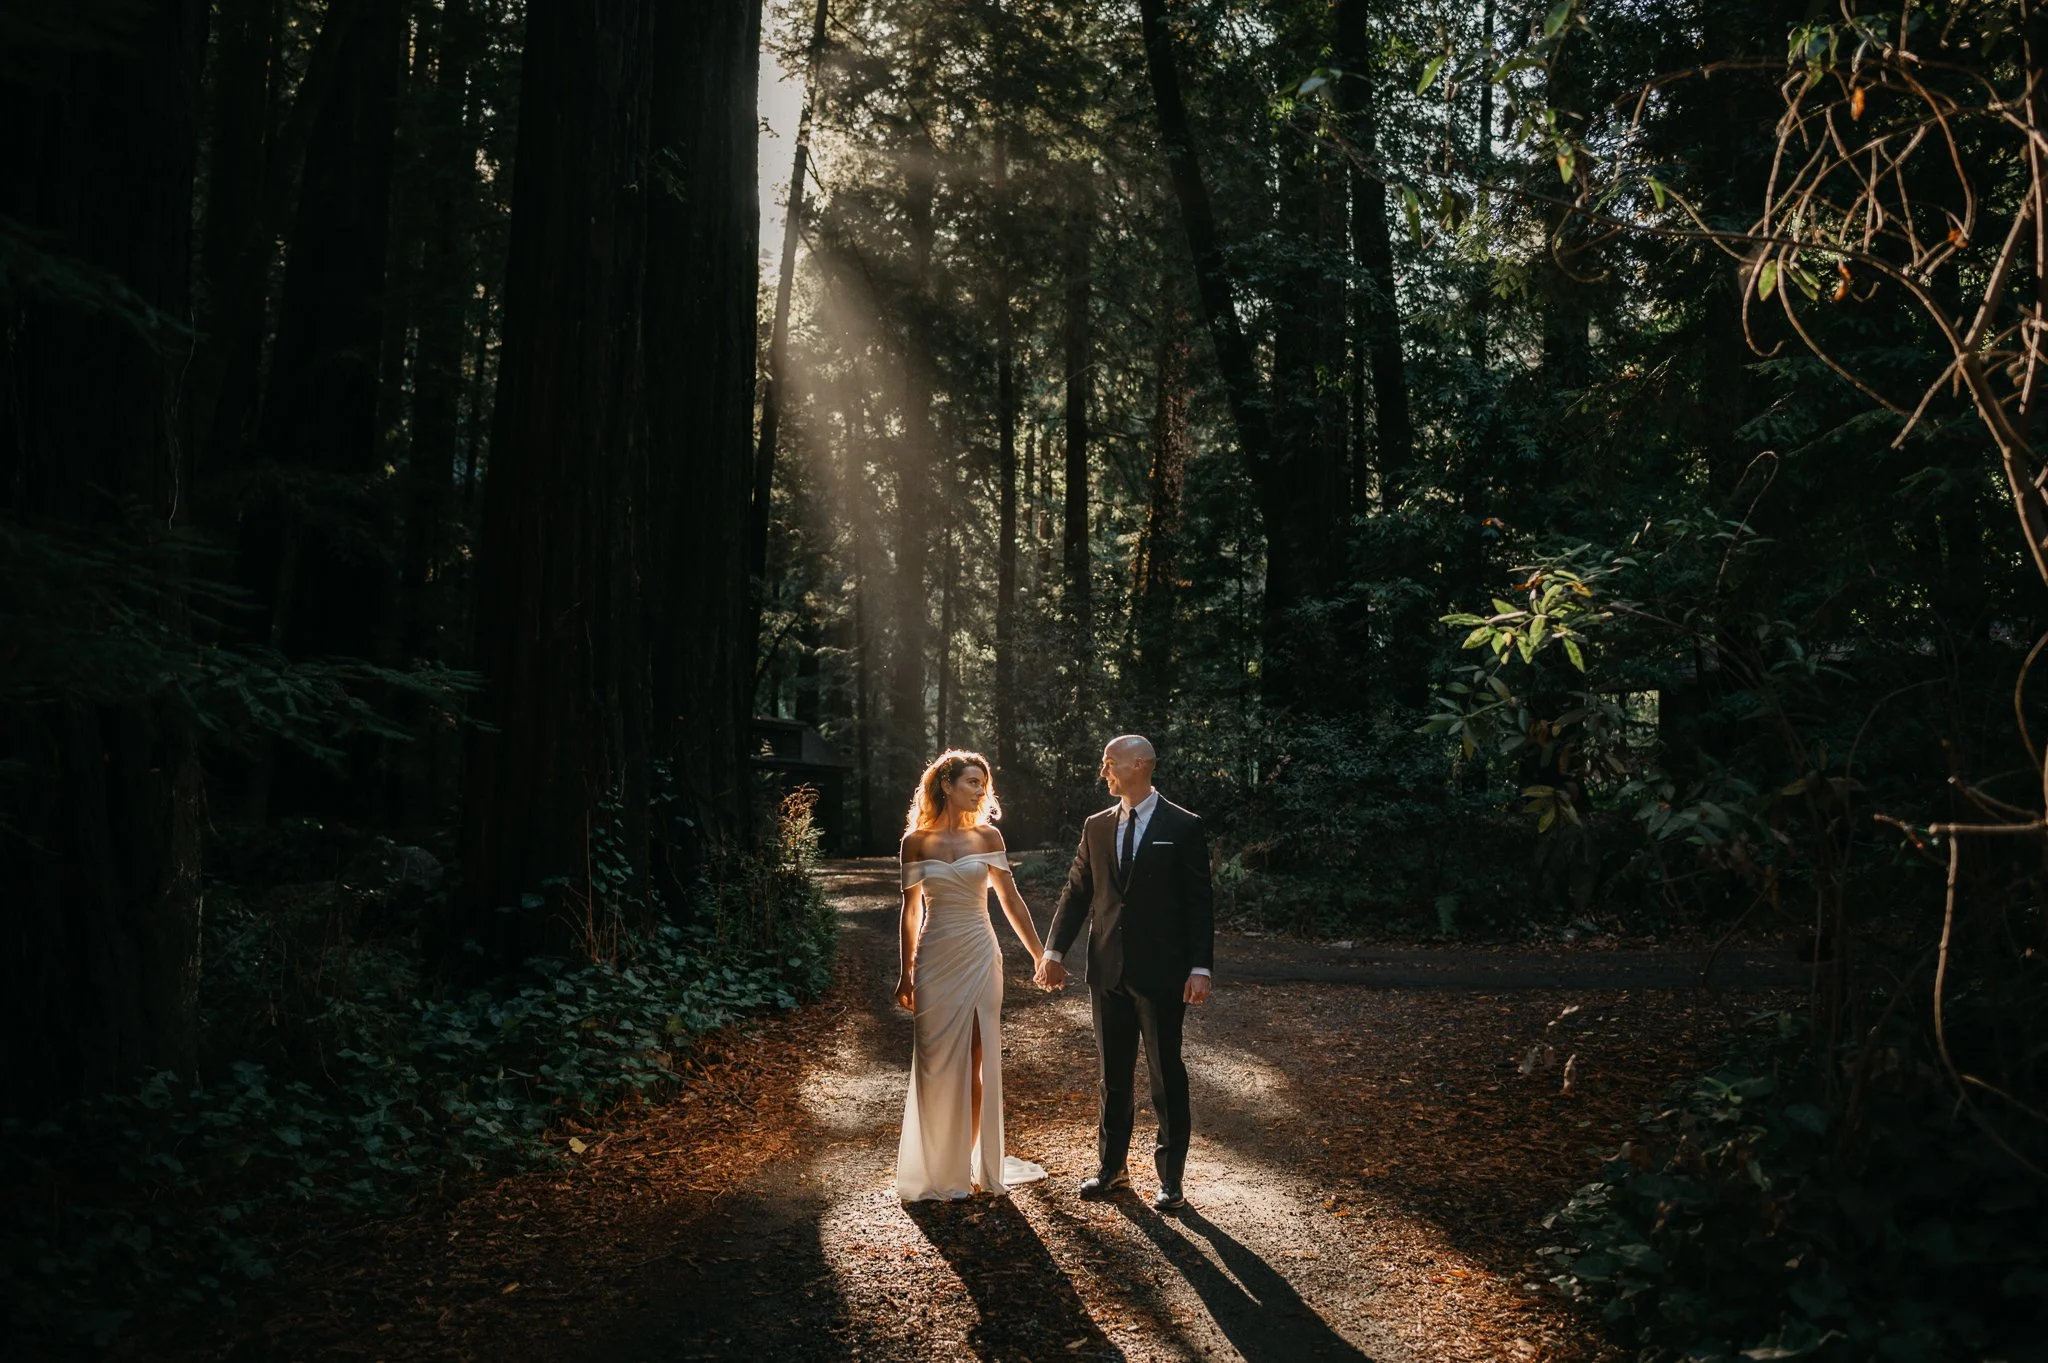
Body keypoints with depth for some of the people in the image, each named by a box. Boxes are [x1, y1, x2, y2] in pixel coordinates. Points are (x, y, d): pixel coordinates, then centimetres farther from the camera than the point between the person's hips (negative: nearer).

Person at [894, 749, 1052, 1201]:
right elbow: (911, 909, 5)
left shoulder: (987, 836, 2)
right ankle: (938, 1166, 17)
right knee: (937, 1062, 4)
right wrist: (906, 971, 6)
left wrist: (1039, 953, 3)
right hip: (935, 958, 0)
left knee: (978, 1060, 4)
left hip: (979, 957, 1)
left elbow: (1010, 899, 5)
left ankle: (975, 1160, 16)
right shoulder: (916, 842, 0)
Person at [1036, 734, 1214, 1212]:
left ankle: (1170, 1177, 15)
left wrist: (1201, 968, -13)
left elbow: (1200, 902, -6)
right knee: (1112, 1074, 13)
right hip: (1108, 972, 4)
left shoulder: (1182, 827, -5)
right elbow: (1077, 891, 10)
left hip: (1161, 974, -4)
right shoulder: (1096, 826, 8)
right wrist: (1054, 950, 2)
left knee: (1166, 1074, 5)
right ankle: (1110, 1167, 26)